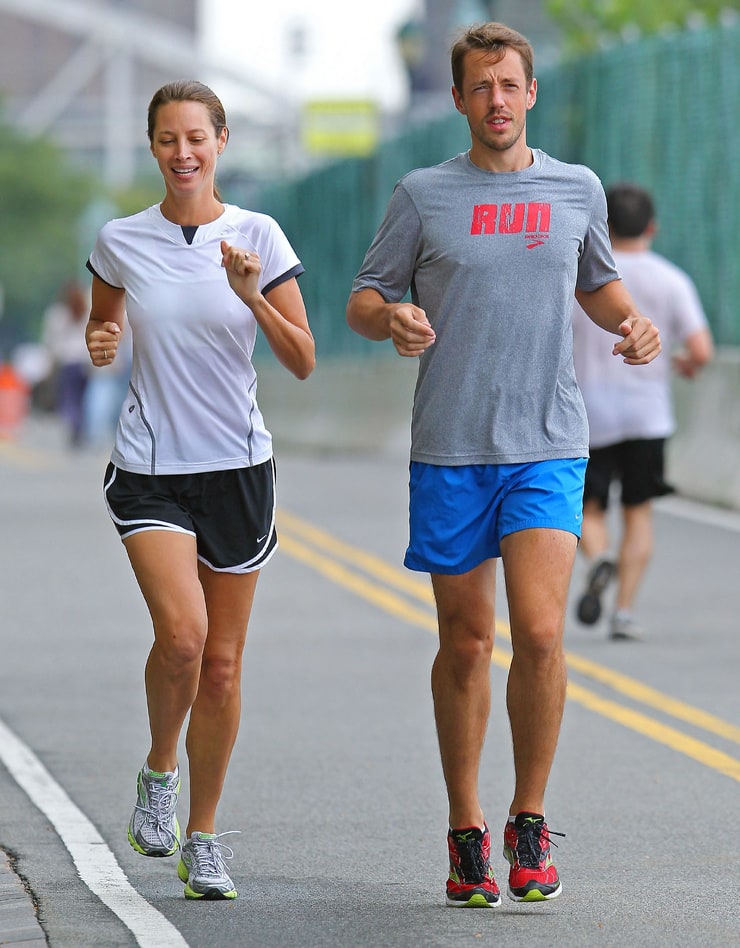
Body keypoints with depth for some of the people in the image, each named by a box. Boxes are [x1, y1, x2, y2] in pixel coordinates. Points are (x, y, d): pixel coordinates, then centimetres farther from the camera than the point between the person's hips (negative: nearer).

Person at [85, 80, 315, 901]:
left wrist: (253, 296, -18)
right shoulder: (121, 242, 0)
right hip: (149, 470, -1)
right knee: (182, 634, -21)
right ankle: (159, 770, 7)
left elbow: (303, 362, -2)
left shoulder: (258, 237, -2)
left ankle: (202, 837, 19)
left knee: (222, 663, 4)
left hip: (237, 467, 1)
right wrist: (100, 344, -6)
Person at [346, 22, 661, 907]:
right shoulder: (423, 195, 4)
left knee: (540, 634, -14)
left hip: (548, 447, 0)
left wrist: (633, 322, 3)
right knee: (465, 643, 5)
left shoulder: (576, 189, 9)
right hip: (449, 451, 0)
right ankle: (466, 829, 18)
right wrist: (393, 318, -14)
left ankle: (530, 820, 2)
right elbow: (362, 300, 9)